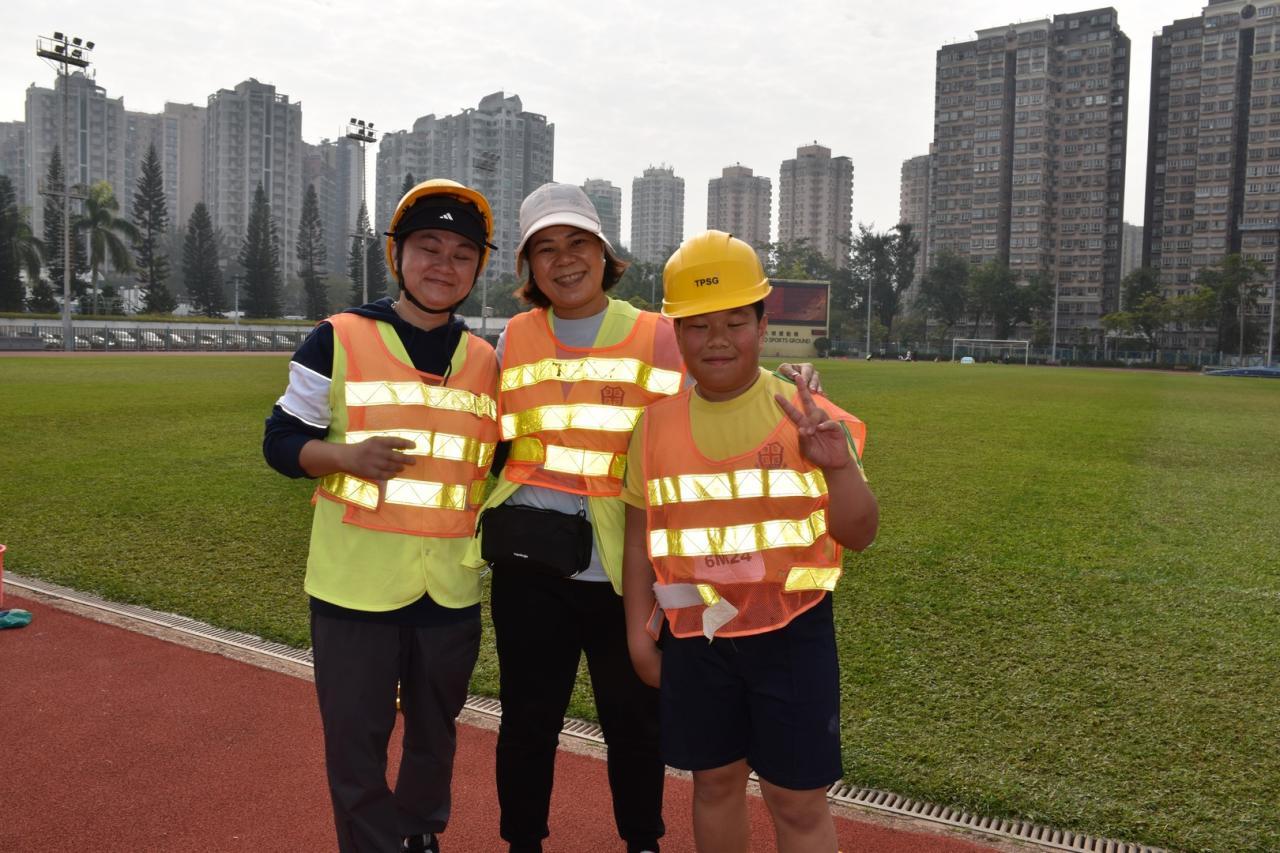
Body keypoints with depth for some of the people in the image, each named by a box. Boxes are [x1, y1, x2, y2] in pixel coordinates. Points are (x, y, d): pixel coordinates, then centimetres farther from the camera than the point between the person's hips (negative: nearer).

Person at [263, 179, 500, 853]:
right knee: (356, 744, 7)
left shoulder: (487, 361, 6)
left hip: (453, 589, 4)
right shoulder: (338, 341, -4)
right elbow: (281, 442, -3)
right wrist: (349, 456, -21)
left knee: (434, 733, 21)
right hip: (355, 585, -3)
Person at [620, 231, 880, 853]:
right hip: (695, 635, 3)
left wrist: (840, 466, -24)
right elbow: (641, 534, 8)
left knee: (798, 801, 6)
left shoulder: (804, 415, -7)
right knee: (715, 780, 18)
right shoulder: (657, 424, 0)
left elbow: (859, 535, -7)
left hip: (791, 632, -2)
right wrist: (638, 630, 8)